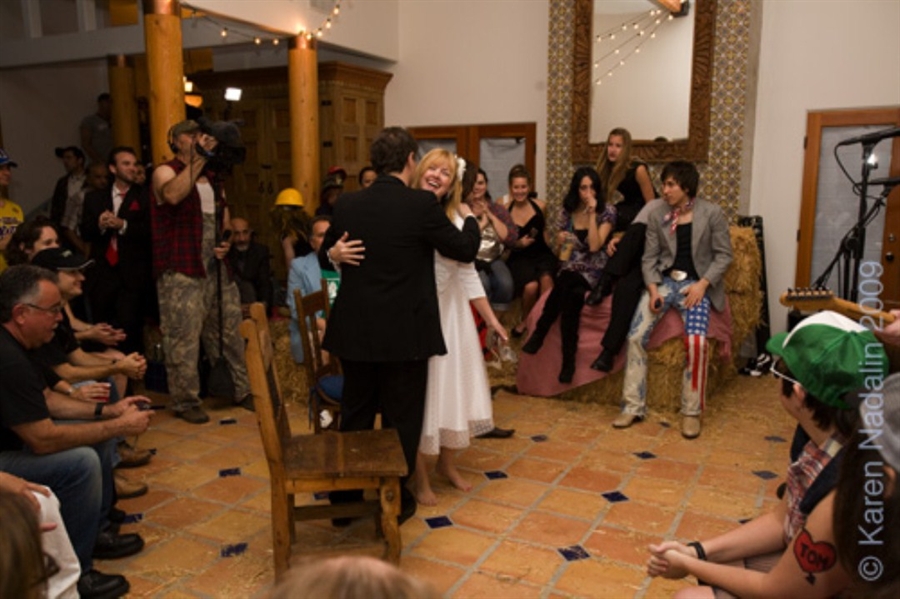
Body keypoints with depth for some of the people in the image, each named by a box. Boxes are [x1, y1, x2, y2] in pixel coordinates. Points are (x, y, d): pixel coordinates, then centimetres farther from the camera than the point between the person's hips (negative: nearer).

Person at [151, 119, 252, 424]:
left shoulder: (212, 177, 18)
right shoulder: (166, 171, -2)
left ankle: (241, 390, 22)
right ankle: (186, 401, 8)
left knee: (230, 331, 10)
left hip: (217, 268, 6)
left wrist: (226, 243, 6)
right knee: (184, 339, -4)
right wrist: (200, 159, -24)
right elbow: (172, 195, -27)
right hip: (182, 272, -6)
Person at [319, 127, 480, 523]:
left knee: (355, 415, 18)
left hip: (355, 331, 4)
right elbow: (465, 250, -5)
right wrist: (469, 217, 14)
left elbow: (324, 257, 12)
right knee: (401, 419, 11)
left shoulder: (347, 205, 0)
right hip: (405, 334, -4)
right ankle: (393, 500, 24)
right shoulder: (422, 204, -14)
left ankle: (345, 496, 31)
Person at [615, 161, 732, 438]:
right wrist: (652, 288, -12)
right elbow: (649, 258, 5)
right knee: (636, 336, -18)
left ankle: (691, 411, -10)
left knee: (696, 341, -27)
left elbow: (723, 254, 0)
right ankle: (633, 406, -6)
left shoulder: (712, 213, -1)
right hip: (664, 280, 3)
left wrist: (703, 284, -14)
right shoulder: (657, 215, 6)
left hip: (696, 283, -2)